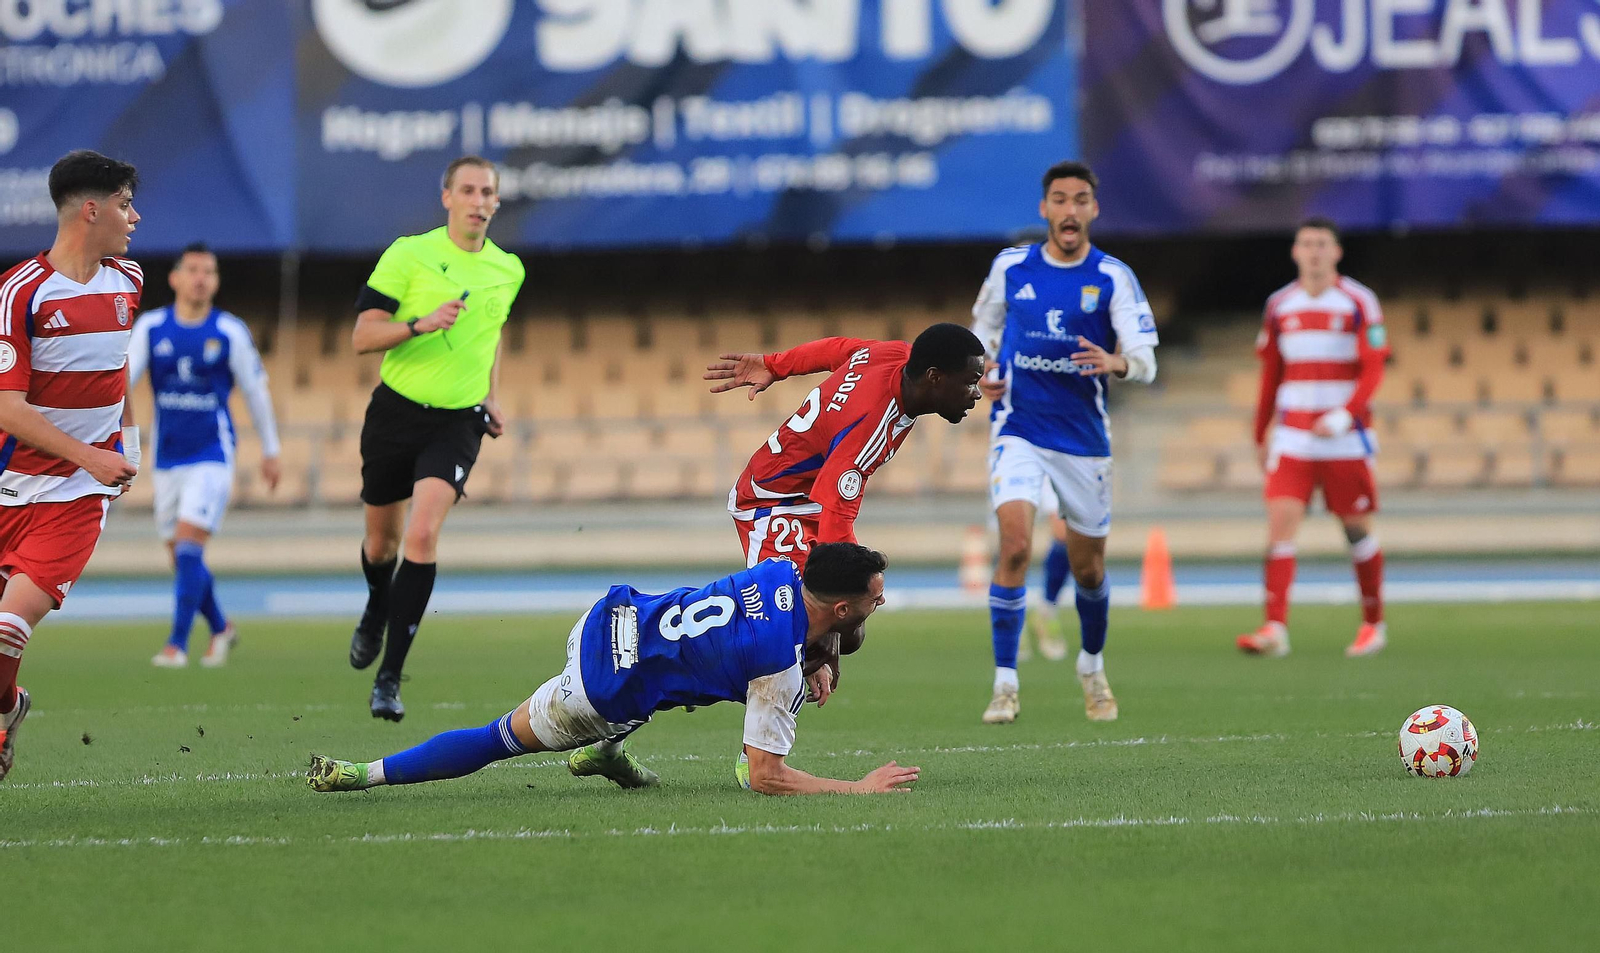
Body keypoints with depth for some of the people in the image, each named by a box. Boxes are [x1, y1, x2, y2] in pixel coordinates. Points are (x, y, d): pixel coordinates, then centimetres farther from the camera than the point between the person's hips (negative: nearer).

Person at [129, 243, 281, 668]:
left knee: (188, 548, -17)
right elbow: (123, 375, -6)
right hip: (168, 457, 4)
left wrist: (270, 450, 10)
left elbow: (256, 390, 5)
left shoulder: (230, 333, -3)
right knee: (181, 558, 9)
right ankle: (221, 628, 31)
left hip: (212, 457, -4)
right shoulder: (151, 327, 2)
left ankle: (177, 644, -14)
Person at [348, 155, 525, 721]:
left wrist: (490, 396, 21)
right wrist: (419, 324, -27)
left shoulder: (508, 271, 5)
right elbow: (362, 336, -11)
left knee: (422, 534, -19)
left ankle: (390, 677, -17)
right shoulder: (408, 255, -7)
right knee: (382, 539, 14)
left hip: (457, 424, 0)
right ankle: (377, 610, 52)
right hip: (395, 413, 0)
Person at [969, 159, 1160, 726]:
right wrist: (981, 371, 0)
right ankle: (1005, 685, -15)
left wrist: (1118, 363, -34)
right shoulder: (1010, 266, 1)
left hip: (1084, 438, 0)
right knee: (1016, 545, -21)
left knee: (1088, 569, 10)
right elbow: (985, 325, 20)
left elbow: (1146, 363, -11)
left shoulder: (1114, 278, -5)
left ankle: (1092, 668, 39)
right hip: (1019, 430, 0)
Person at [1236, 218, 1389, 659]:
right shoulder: (1280, 306, 10)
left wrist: (1344, 415, -21)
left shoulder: (1359, 302, -2)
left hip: (1345, 437, -3)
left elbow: (1372, 371, -7)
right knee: (1280, 520, -12)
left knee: (1356, 528, 4)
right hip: (1292, 438, 3)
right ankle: (1275, 628, -18)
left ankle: (1373, 624, 21)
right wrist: (1261, 435, 17)